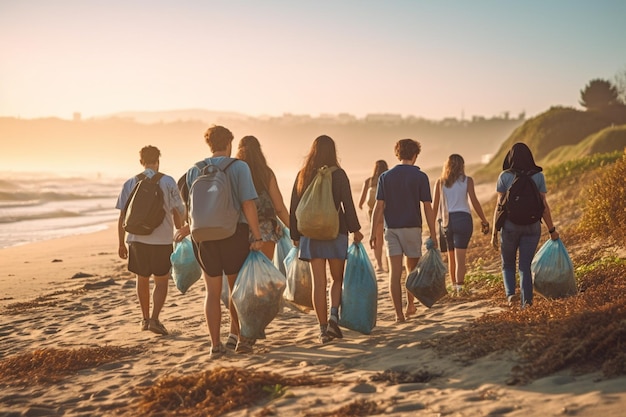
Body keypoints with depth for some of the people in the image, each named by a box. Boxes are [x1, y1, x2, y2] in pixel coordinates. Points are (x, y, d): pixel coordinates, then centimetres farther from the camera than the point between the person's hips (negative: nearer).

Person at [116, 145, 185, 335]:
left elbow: (122, 216, 2)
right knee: (161, 281, 8)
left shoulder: (130, 183, 2)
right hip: (162, 240, -2)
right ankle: (154, 318, -7)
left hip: (137, 239, 2)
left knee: (142, 279, 18)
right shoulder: (167, 182, -4)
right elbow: (177, 212, -2)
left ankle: (145, 319, 28)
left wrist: (121, 243, 9)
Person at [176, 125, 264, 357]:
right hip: (235, 234, -3)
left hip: (204, 236, 3)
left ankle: (216, 345, 11)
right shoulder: (239, 167, -6)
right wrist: (257, 236, -12)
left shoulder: (195, 170, 6)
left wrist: (189, 228, 29)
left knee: (212, 292, 9)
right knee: (237, 288, 14)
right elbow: (248, 204, -14)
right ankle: (236, 335, 10)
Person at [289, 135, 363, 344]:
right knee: (337, 278, 12)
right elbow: (348, 204, -8)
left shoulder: (302, 175, 5)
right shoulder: (338, 174, -5)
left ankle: (323, 329, 5)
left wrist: (295, 235, 13)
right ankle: (334, 315, -10)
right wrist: (355, 229, 1)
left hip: (311, 234, 2)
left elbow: (294, 208, 6)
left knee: (319, 282, 4)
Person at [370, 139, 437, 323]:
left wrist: (374, 232, 4)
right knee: (412, 269, 17)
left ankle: (399, 313, -3)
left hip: (391, 228, 1)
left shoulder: (385, 177, 3)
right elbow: (427, 207, -5)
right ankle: (410, 305, 25)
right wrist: (432, 235, -1)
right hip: (412, 227, -1)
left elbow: (379, 206, -1)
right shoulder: (420, 177, -4)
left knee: (394, 272, -1)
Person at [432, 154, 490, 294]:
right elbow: (474, 201, -4)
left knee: (451, 256, 16)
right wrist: (484, 220, 4)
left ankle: (454, 285, 26)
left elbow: (435, 204, 5)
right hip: (463, 219, -2)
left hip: (447, 221, 2)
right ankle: (459, 287, -18)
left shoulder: (440, 182, 7)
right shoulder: (467, 180, 2)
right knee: (460, 256, -7)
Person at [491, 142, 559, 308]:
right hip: (532, 226, 1)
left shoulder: (505, 176, -2)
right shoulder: (538, 176, 2)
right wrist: (552, 229, 9)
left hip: (510, 225, -1)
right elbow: (544, 205, 0)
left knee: (508, 265, 15)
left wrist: (494, 232, 2)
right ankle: (526, 301, -3)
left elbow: (499, 206, -3)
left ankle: (510, 293, -7)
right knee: (525, 266, 9)